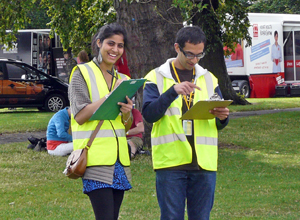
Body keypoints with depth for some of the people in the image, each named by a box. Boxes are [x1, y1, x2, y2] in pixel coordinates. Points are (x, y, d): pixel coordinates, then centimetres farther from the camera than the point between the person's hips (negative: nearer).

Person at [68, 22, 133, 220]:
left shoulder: (122, 80, 18)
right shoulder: (83, 74, 0)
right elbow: (80, 116, -11)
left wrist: (126, 113, -5)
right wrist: (112, 95, -14)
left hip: (118, 158, 7)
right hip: (97, 159, -7)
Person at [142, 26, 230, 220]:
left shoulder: (209, 79, 15)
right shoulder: (157, 78, 4)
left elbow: (219, 124, 18)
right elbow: (149, 114, -10)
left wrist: (222, 118, -6)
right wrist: (173, 91, -22)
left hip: (204, 162, 3)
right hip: (171, 161, -3)